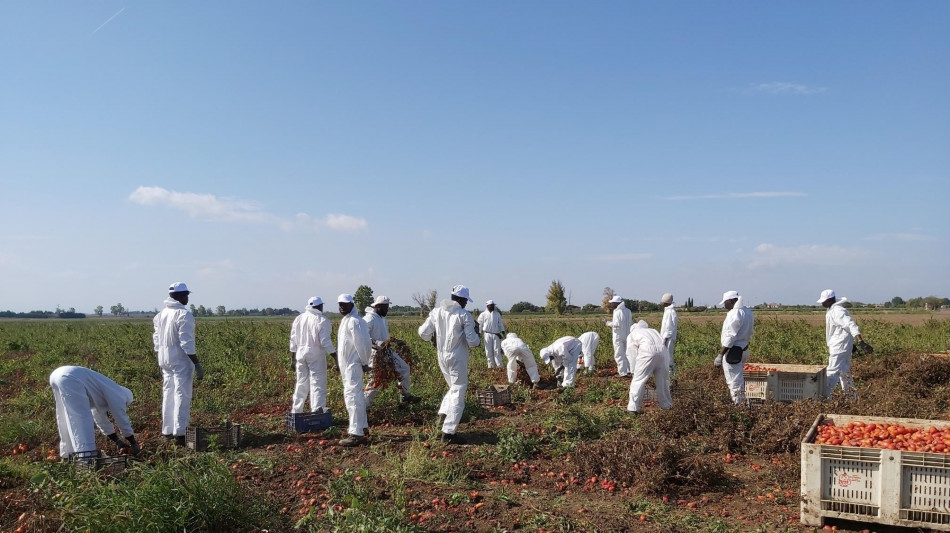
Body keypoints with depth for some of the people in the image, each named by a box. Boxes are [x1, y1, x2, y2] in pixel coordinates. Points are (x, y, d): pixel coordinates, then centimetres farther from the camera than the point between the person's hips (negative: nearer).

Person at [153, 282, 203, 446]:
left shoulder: (161, 314, 9)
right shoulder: (184, 315, -16)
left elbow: (157, 340, 13)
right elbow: (187, 343, -19)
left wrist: (161, 358, 21)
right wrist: (197, 364, -16)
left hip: (165, 360, 8)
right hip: (181, 361, -8)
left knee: (168, 394, 15)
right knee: (182, 396, -5)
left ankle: (167, 431, 23)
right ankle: (179, 433, -6)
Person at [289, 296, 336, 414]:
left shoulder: (298, 319, 10)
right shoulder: (322, 320, -9)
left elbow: (293, 341, 12)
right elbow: (325, 341, -15)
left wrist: (292, 359, 19)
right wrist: (335, 356, -10)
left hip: (301, 355, 6)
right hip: (316, 356, -6)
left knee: (301, 383, 16)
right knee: (318, 383, -4)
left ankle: (296, 411, 22)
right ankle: (317, 409, -13)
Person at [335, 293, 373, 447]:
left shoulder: (354, 321, -16)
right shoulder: (345, 320, 16)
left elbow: (363, 344, -20)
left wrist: (365, 363, -14)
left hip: (353, 365, -11)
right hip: (347, 365, 11)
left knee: (352, 396, -13)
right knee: (356, 396, 18)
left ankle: (356, 434, -13)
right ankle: (362, 427, 29)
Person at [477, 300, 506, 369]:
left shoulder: (497, 314, 11)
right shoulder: (483, 314, 3)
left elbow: (500, 324, 15)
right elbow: (479, 325, 4)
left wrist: (503, 332, 6)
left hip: (496, 335, 1)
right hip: (487, 334, -1)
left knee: (497, 351, -3)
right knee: (489, 351, 1)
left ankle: (499, 366, -3)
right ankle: (491, 365, 10)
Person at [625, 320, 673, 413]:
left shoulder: (632, 334, 25)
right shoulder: (653, 331, 37)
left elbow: (633, 353, 16)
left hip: (648, 351, -4)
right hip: (663, 350, 4)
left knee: (638, 380, 5)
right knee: (662, 380, 19)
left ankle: (634, 406, 5)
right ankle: (665, 404, 30)